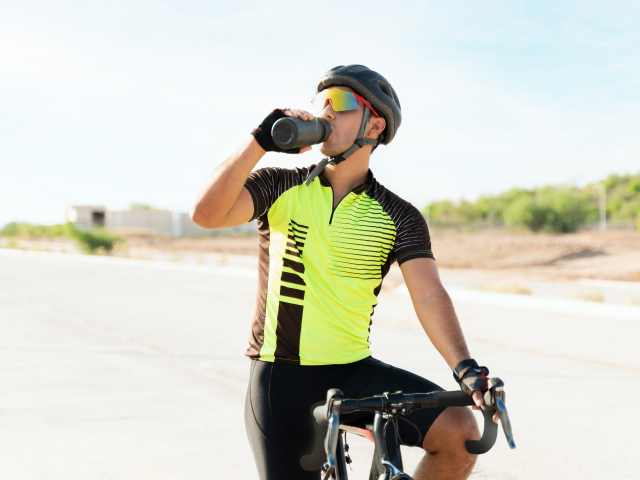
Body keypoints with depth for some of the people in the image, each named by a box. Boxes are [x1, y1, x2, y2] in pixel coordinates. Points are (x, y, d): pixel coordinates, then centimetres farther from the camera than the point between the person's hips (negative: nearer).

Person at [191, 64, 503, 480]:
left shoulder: (399, 217, 1)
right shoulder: (281, 188, 1)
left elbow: (429, 295, -12)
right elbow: (207, 213, -15)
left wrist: (466, 367, -28)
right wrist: (261, 142, -19)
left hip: (353, 372, 1)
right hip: (280, 379, 0)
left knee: (459, 430, -16)